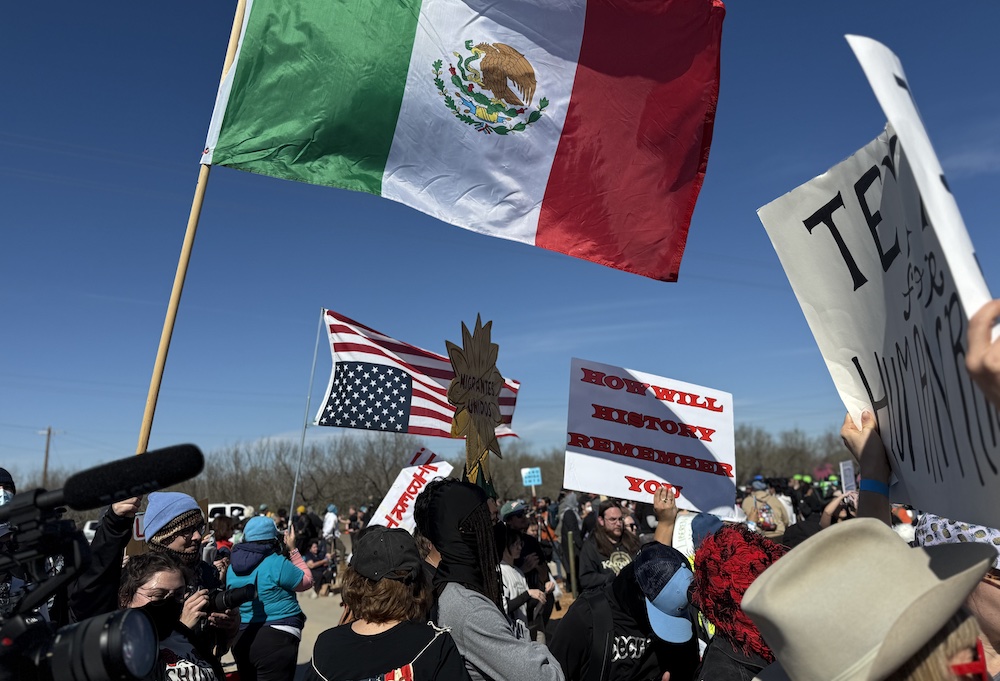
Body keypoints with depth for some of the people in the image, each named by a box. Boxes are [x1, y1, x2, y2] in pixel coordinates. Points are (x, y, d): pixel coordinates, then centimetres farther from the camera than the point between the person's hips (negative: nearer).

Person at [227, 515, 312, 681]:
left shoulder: (233, 566, 6)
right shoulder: (277, 563, -16)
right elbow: (307, 581, -3)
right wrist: (293, 550, 3)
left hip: (242, 638, 7)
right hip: (275, 638, -7)